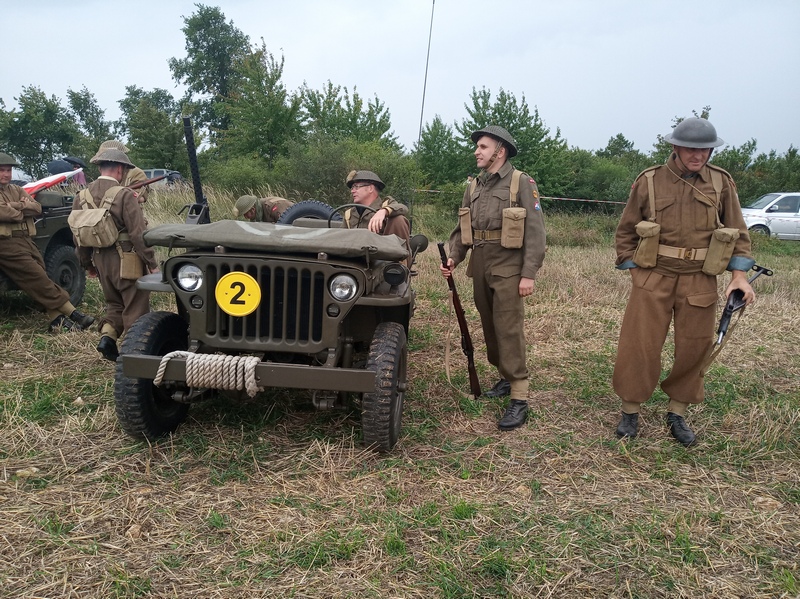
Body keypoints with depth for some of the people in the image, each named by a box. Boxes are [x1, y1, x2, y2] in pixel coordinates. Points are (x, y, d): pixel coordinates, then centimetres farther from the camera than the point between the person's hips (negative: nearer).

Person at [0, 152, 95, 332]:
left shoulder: (16, 190, 19)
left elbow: (37, 208, 6)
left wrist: (16, 206, -10)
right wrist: (24, 210, -2)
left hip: (26, 240, 7)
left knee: (40, 279, 0)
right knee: (38, 278, -12)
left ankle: (57, 319, -4)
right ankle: (72, 314, -13)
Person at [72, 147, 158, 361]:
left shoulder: (81, 197, 5)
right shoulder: (124, 195, -15)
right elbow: (138, 234, -17)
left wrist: (87, 264, 22)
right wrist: (152, 264, -11)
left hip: (100, 260, 6)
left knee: (114, 303, 24)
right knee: (135, 309, 5)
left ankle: (107, 336, 5)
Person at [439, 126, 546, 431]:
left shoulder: (522, 183, -5)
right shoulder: (473, 187, 13)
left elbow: (535, 231, -10)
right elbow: (462, 229, 15)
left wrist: (528, 274, -16)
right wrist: (453, 258, -2)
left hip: (508, 268, -6)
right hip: (480, 267, 7)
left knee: (509, 329, -9)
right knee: (490, 327, 13)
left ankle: (519, 399, -5)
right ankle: (506, 379, 28)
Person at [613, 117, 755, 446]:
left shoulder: (722, 182, 2)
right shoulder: (649, 181, -3)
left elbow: (737, 232, 7)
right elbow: (626, 231, 4)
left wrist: (739, 275, -2)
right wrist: (634, 272, -1)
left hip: (700, 281, 2)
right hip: (653, 278, -2)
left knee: (694, 348, 8)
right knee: (640, 346, -2)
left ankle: (676, 414, 25)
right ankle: (630, 412, 15)